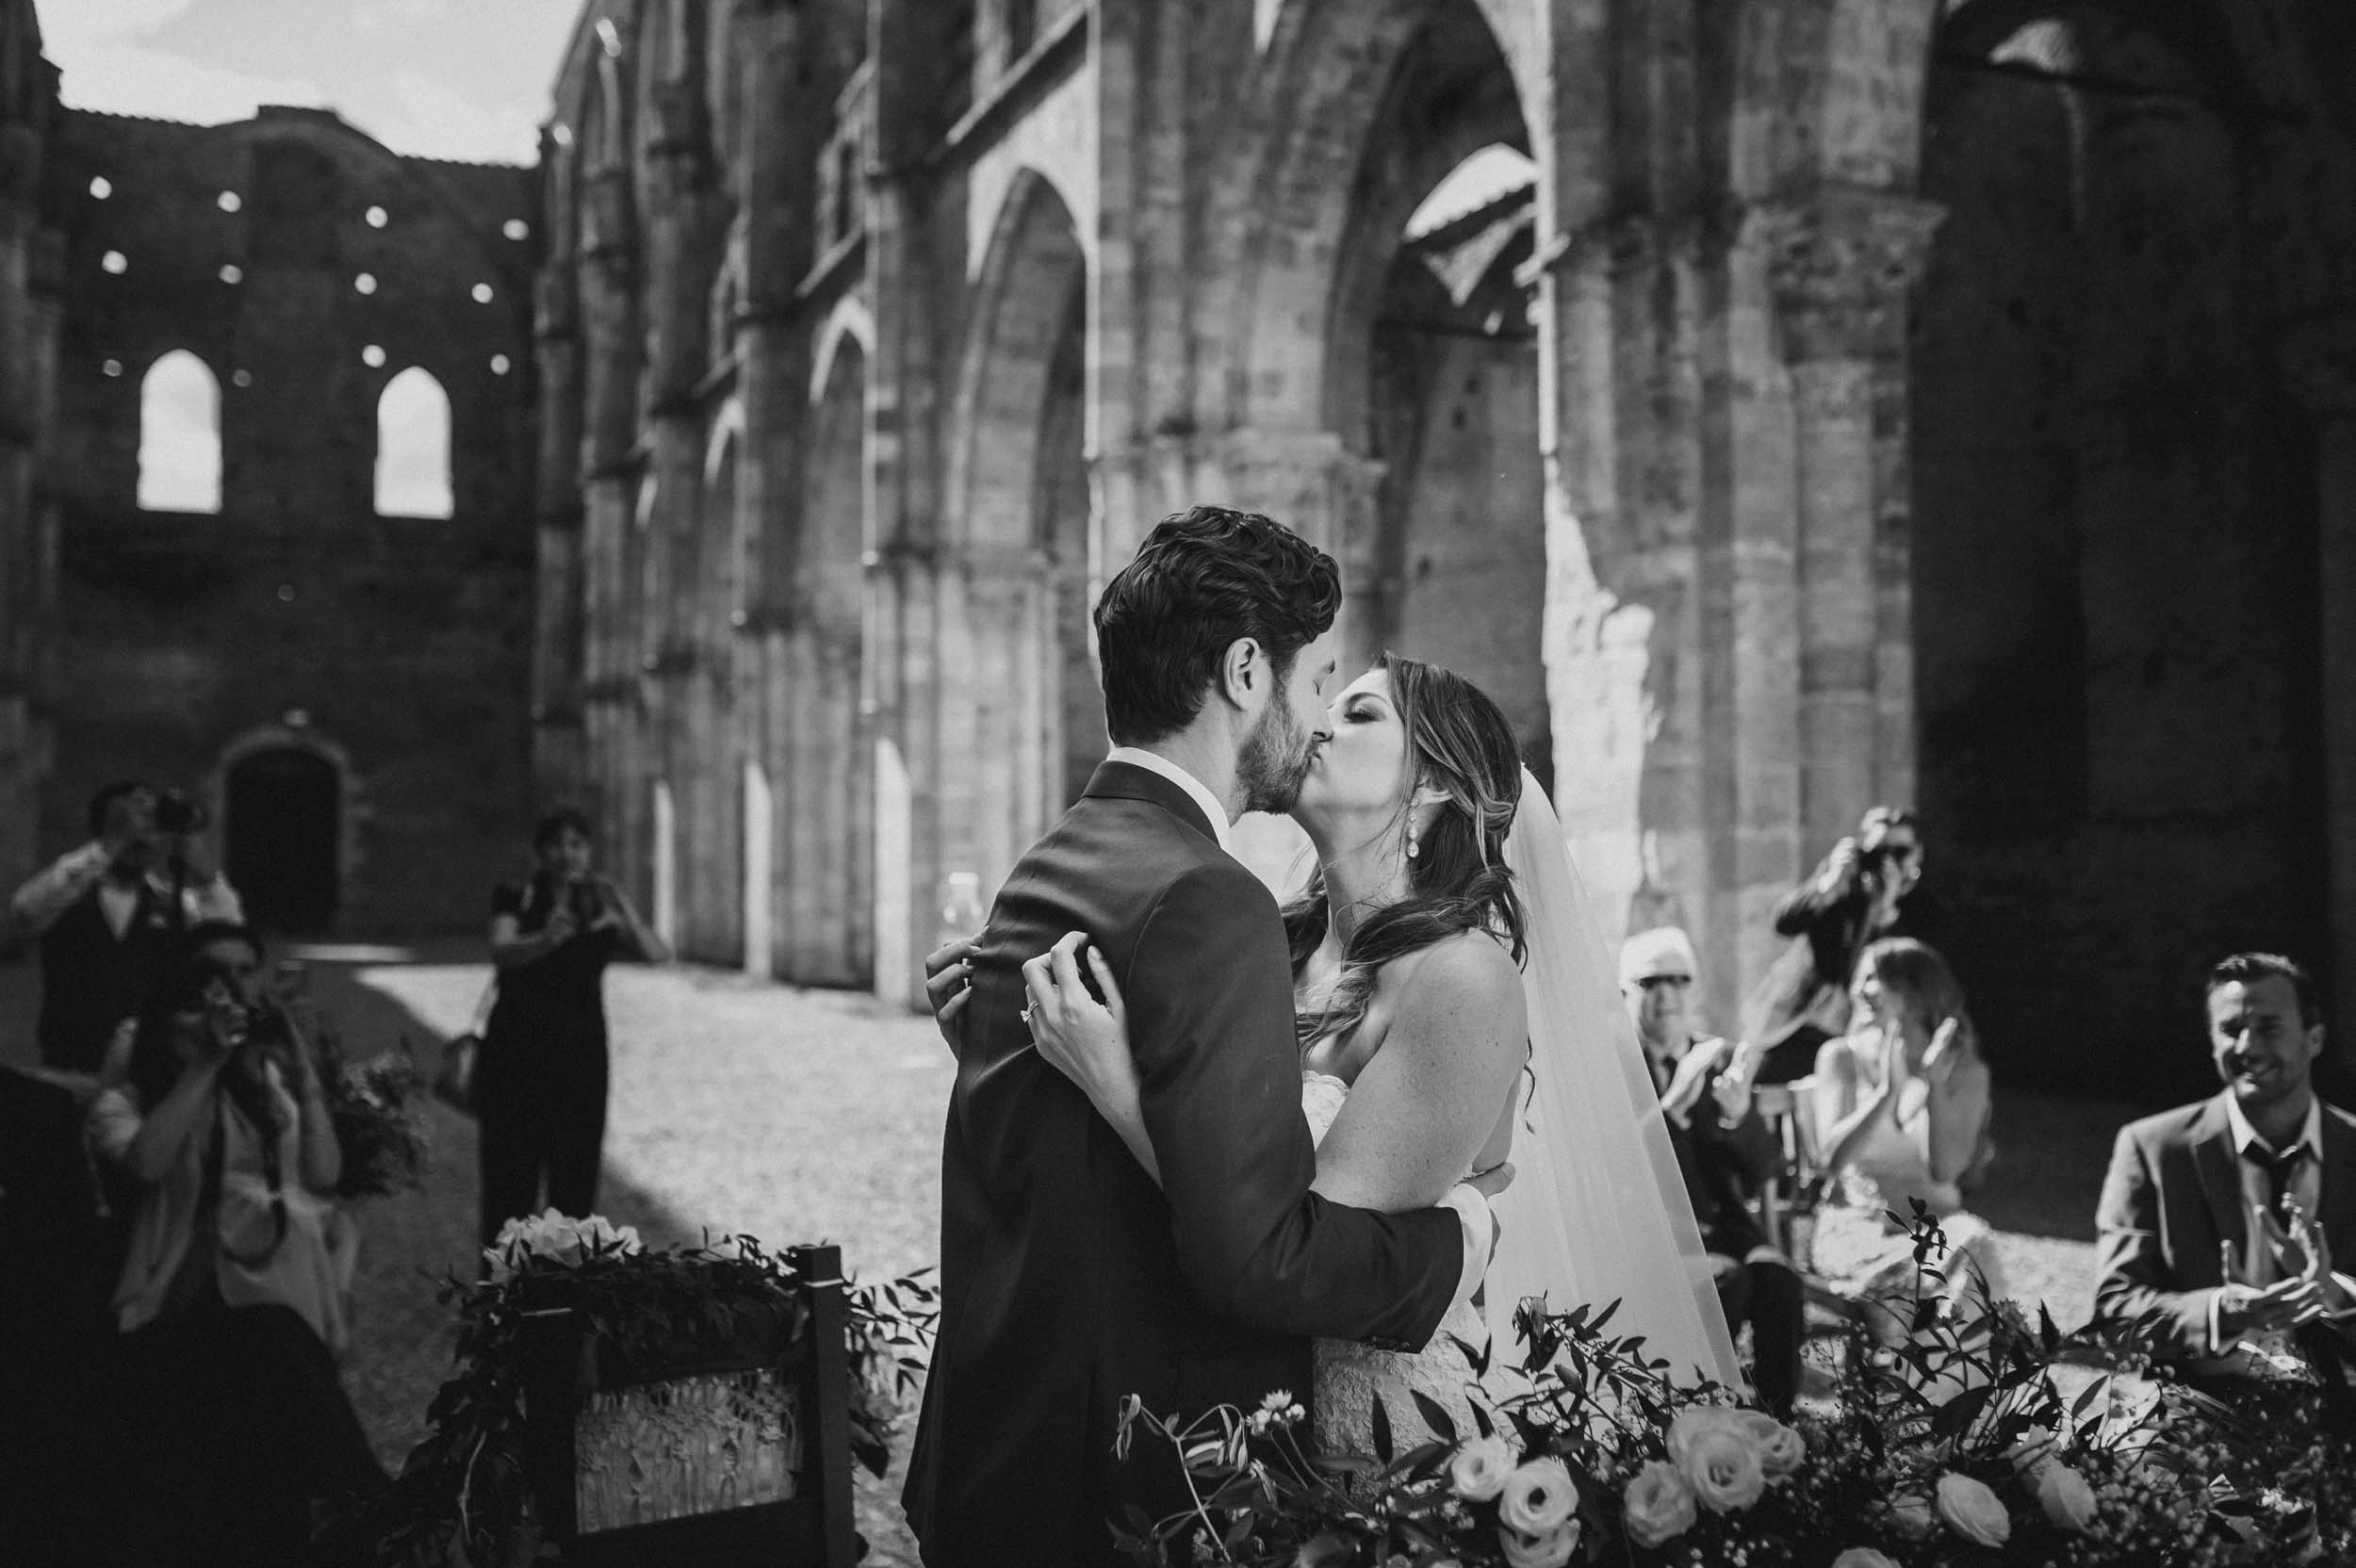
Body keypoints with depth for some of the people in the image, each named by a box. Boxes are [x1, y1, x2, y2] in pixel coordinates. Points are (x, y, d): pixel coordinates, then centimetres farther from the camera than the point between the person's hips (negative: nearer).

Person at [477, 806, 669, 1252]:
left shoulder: (601, 907, 5)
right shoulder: (516, 899, 2)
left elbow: (658, 954, -9)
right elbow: (502, 951, -18)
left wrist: (624, 915, -27)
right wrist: (548, 939, -38)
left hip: (580, 1057, 2)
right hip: (516, 1052, -1)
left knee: (575, 1184, 0)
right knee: (510, 1183, -3)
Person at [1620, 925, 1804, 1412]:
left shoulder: (1718, 1058, 12)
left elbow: (1763, 1171, 5)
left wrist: (1739, 1111, -16)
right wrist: (1673, 1104, -26)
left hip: (1720, 1226, 4)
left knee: (1778, 1279, -25)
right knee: (1725, 1279, -30)